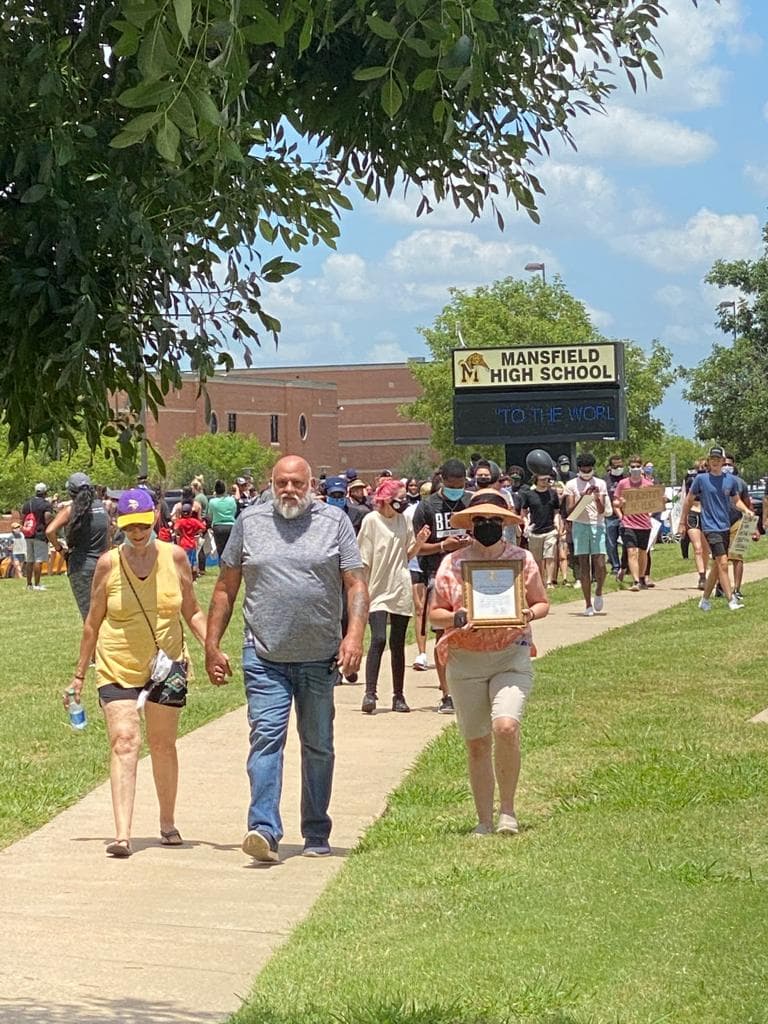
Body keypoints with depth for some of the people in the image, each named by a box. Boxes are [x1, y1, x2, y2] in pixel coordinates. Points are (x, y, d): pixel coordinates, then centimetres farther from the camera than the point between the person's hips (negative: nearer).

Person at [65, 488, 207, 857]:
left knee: (163, 744, 12)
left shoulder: (174, 557, -1)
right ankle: (122, 834, -20)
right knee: (124, 742, -13)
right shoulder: (108, 564, -4)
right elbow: (93, 622, 6)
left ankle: (168, 823, 30)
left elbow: (192, 612, 10)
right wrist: (79, 674, 10)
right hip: (117, 669, -2)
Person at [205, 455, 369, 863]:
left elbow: (356, 585, 0)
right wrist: (212, 646, 7)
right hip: (264, 657, -1)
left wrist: (355, 634, -14)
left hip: (320, 659, 1)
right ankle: (264, 830, -20)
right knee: (266, 737, -14)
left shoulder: (335, 522, 4)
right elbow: (225, 589, 12)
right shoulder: (250, 522, 7)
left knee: (318, 746, 10)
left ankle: (316, 834, 21)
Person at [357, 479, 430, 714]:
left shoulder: (404, 521, 9)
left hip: (401, 590, 4)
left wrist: (419, 541, -4)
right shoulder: (371, 521, -5)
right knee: (378, 639, -17)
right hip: (377, 590, -4)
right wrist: (363, 591, -8)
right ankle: (370, 693, -15)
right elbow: (363, 560, -4)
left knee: (398, 644, 7)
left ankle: (398, 696, 13)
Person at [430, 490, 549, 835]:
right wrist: (456, 619, -14)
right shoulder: (452, 563, 4)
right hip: (465, 660, 2)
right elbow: (434, 613, 7)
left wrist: (530, 614, -11)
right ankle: (484, 820, 17)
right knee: (476, 743, 6)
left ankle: (507, 808, -4)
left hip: (511, 655, -1)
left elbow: (542, 603, 12)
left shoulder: (522, 559, 4)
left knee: (506, 727, -22)